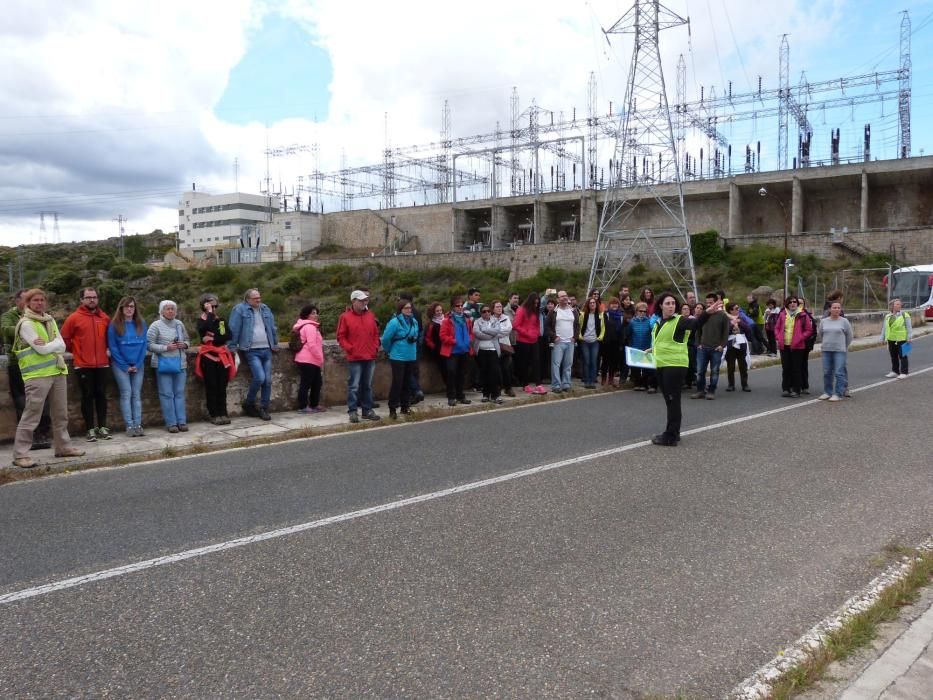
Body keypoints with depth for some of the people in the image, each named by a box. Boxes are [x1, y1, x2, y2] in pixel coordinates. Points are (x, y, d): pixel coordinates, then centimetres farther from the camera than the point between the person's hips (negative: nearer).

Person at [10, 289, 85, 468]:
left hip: (58, 371, 7)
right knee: (31, 415, -7)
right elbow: (42, 349, -14)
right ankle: (20, 454, -3)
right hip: (37, 375, -7)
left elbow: (62, 346, 7)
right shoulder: (26, 324, -6)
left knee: (60, 414, 13)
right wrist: (55, 345, 2)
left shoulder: (50, 321, 15)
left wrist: (47, 345, -9)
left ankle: (63, 447, 24)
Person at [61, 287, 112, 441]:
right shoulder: (74, 318, -3)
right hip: (83, 365, -3)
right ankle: (90, 429, 6)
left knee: (101, 395, 6)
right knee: (87, 396, 2)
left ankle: (102, 427, 12)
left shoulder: (105, 318, 8)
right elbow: (64, 338, 2)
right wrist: (75, 351, 4)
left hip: (102, 363, 3)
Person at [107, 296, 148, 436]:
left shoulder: (141, 324, 5)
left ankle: (138, 424, 4)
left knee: (137, 394, 3)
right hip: (121, 365, -3)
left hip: (138, 365, 3)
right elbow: (112, 347, -5)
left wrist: (138, 364, -6)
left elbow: (144, 345, 4)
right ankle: (129, 426, -3)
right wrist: (125, 366, -8)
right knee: (126, 394, -5)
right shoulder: (114, 325, -5)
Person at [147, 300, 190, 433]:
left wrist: (184, 345, -3)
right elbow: (149, 345, -9)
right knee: (167, 394, 0)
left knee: (180, 393, 8)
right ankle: (171, 423, 5)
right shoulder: (156, 326, -4)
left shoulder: (179, 324, 9)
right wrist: (166, 348, -18)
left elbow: (186, 340, 19)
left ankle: (182, 421, 13)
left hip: (180, 363, 4)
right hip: (163, 363, -4)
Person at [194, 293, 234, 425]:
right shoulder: (201, 320, 1)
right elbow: (206, 328, -24)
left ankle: (223, 413, 9)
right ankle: (214, 415, 3)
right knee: (211, 386, -1)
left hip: (222, 355, 3)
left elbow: (228, 336, -1)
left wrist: (212, 338, -12)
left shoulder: (221, 320, 12)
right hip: (208, 356, -3)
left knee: (222, 386, 3)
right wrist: (209, 312, -16)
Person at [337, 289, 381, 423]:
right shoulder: (345, 317, -4)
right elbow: (341, 337, -3)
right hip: (354, 358, -5)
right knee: (354, 386, -4)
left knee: (367, 386, 11)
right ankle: (352, 411, 1)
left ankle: (367, 410, 19)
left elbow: (376, 334, 16)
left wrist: (375, 347, 5)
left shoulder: (371, 315, 10)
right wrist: (349, 349, -11)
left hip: (370, 357, 5)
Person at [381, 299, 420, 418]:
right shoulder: (394, 322, -15)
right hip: (398, 358, -6)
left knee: (407, 382, 11)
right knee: (397, 382, -8)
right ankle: (392, 408, -2)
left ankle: (405, 406, 21)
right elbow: (386, 339, -12)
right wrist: (390, 351, 1)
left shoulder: (414, 321, 5)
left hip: (411, 357, 6)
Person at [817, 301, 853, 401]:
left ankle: (838, 394, -1)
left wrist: (844, 347, 11)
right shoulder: (824, 321, 7)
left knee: (839, 373, -5)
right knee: (827, 373, 9)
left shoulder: (844, 321, -1)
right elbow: (819, 335, 17)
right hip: (826, 351, 4)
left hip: (839, 351, -3)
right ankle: (827, 392, 19)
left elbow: (849, 336, 5)